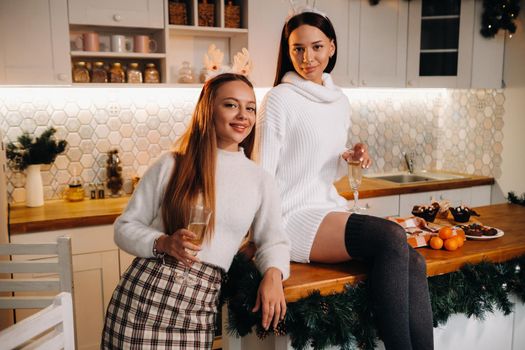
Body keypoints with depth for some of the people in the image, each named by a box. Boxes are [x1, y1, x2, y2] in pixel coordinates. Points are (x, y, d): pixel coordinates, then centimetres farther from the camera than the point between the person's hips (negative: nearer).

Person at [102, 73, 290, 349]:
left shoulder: (261, 181, 6)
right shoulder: (171, 165, -1)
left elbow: (273, 241, 11)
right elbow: (125, 227, 3)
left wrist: (273, 275, -10)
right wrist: (163, 243, -15)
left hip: (199, 307, 2)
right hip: (141, 294, -1)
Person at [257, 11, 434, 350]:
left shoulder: (341, 102, 14)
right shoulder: (280, 98, -7)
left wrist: (349, 159, 1)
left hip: (330, 208, 7)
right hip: (294, 217, -6)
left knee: (414, 262, -17)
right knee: (392, 236, -27)